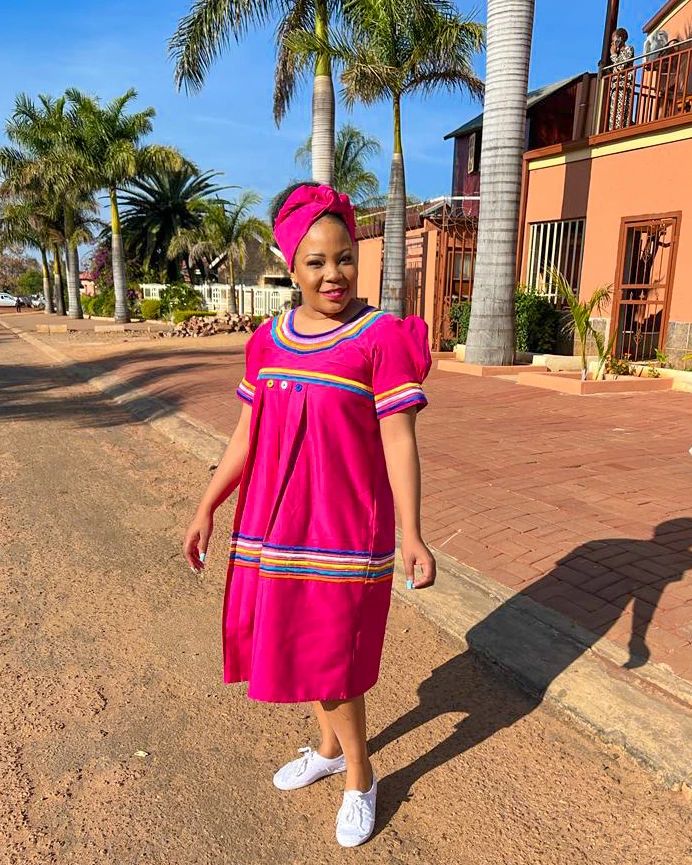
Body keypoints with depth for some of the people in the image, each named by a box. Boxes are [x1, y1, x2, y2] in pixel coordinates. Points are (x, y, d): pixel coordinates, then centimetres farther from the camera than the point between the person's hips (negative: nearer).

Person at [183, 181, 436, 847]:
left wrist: (411, 537, -19)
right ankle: (330, 747, 46)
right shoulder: (269, 340, 3)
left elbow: (399, 443, -13)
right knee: (298, 638, 19)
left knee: (331, 653, 6)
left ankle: (360, 779, 33)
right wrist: (206, 509, 7)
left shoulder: (382, 337, -11)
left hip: (345, 525, -5)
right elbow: (247, 436, 8)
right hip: (276, 522, 6)